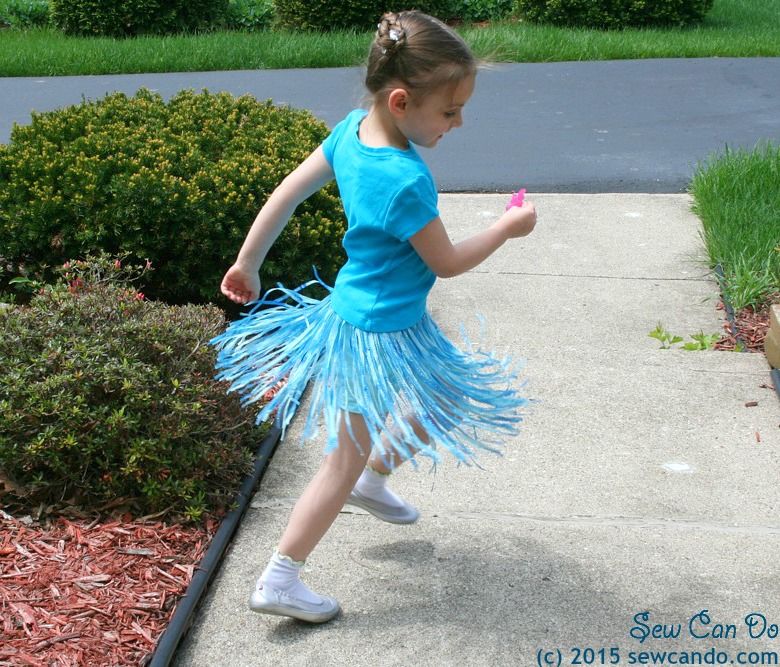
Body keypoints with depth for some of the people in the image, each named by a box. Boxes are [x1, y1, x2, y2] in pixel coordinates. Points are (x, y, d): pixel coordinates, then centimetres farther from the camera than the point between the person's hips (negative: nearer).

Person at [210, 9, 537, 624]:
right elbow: (447, 262, -17)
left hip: (355, 310, 8)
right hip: (381, 336, -8)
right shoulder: (406, 181, -31)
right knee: (346, 461, 7)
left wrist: (247, 263, 12)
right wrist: (508, 227, -1)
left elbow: (287, 193, 1)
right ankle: (279, 582, 16)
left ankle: (373, 480, 43)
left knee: (449, 398, 26)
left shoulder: (352, 128, -7)